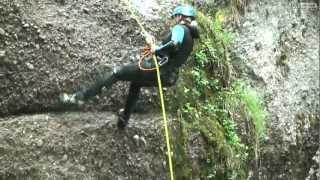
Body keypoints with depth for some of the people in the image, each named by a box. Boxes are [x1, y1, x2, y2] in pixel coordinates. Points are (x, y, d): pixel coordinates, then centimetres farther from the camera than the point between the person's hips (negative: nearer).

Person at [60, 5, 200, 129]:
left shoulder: (179, 28, -7)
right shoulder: (190, 36, 21)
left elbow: (174, 44, -30)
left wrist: (156, 49, -18)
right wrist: (154, 45, 16)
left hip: (157, 69, -9)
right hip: (168, 77, 9)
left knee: (116, 73, 0)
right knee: (136, 83, 35)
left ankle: (80, 97, -1)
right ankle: (124, 120, 40)